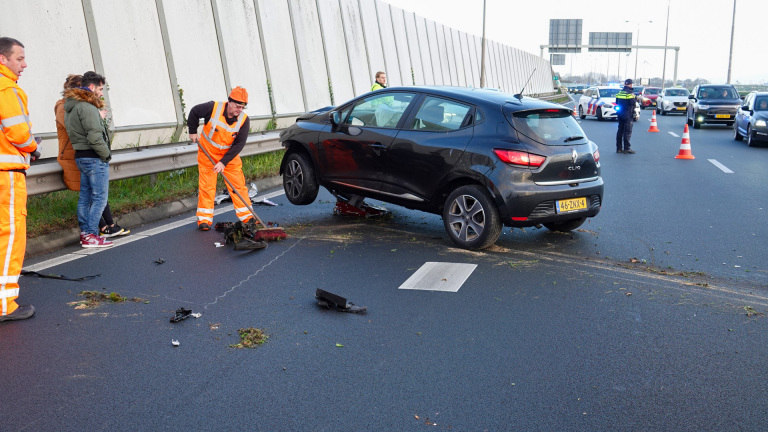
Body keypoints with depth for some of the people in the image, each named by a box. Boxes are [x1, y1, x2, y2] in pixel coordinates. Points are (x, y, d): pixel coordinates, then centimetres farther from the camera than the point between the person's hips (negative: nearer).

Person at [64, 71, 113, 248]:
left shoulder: (71, 106, 15)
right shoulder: (87, 107, -16)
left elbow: (74, 132, 16)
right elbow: (94, 136, -22)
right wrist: (106, 154, -11)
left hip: (81, 156, 10)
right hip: (94, 158, -10)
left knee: (85, 196, 14)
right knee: (100, 198, -5)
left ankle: (84, 232, 21)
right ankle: (91, 236, -4)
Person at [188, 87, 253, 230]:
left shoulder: (244, 120, -18)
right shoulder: (213, 108, -21)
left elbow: (239, 144, -18)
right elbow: (194, 112, -2)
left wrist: (224, 162, -24)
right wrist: (193, 132, 2)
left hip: (229, 155, 1)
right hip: (207, 152, -1)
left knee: (238, 184, -2)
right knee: (206, 185, -1)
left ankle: (246, 216, 6)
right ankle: (204, 219, 8)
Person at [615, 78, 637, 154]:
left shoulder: (619, 92, 9)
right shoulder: (629, 93, -14)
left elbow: (617, 102, 17)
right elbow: (633, 103, -17)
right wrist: (635, 100, 2)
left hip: (620, 114, 7)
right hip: (627, 115, -7)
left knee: (620, 130, 11)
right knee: (627, 131, -4)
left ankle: (619, 148, 13)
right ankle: (626, 149, -5)